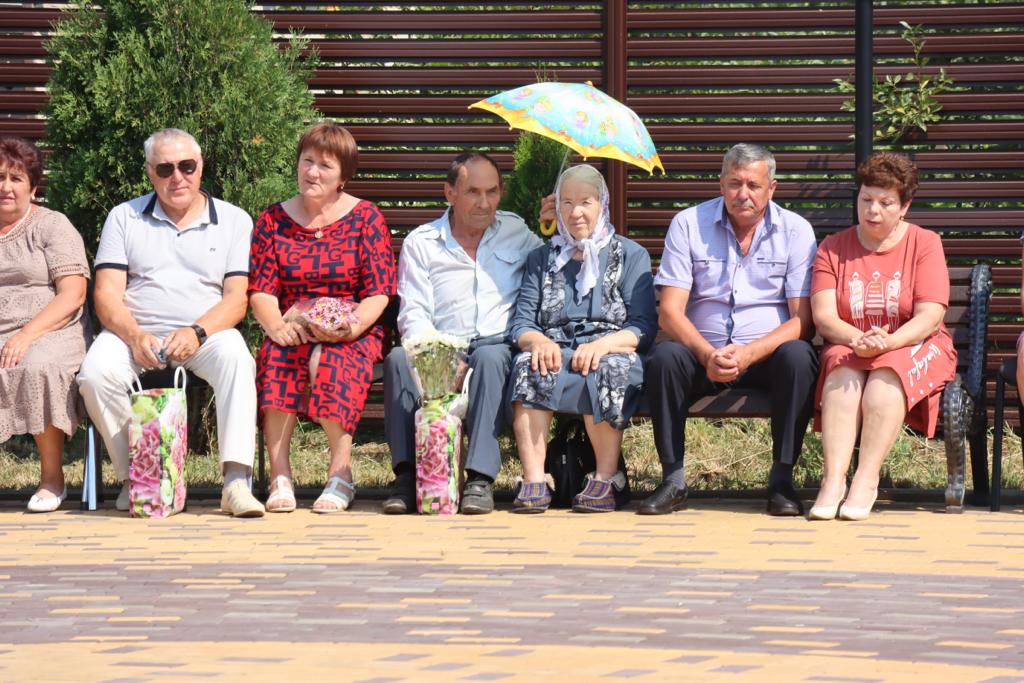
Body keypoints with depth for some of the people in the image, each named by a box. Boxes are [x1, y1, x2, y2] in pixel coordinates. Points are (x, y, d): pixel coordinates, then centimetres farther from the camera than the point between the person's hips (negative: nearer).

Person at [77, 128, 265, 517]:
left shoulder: (234, 221, 11)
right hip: (134, 333, 1)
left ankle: (236, 481, -39)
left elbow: (237, 298, 2)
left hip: (207, 333, -1)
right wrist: (135, 336, -17)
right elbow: (107, 294, 4)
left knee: (236, 358, -35)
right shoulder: (124, 218, 13)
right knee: (97, 373, -31)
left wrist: (197, 333, -18)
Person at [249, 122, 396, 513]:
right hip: (292, 330, 2)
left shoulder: (365, 218, 7)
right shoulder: (273, 221, 13)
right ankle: (279, 477, -34)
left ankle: (341, 474, -28)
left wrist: (351, 326, -20)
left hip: (353, 336, -2)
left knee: (328, 361, -36)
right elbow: (261, 290, 4)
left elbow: (379, 293, -1)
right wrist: (277, 326, -17)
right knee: (277, 356, -33)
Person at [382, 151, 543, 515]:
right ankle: (407, 475, -35)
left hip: (497, 345, 0)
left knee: (490, 357, -36)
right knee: (399, 359, -31)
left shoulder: (517, 233, 17)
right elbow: (413, 314, 0)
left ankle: (481, 478, -41)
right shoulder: (420, 243, 11)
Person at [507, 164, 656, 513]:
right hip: (555, 351, 2)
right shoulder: (542, 259, 23)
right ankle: (534, 481, -38)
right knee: (528, 366, -33)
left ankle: (606, 478, -29)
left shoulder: (631, 255, 14)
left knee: (604, 371, -38)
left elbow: (644, 327, 2)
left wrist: (603, 344, -18)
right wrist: (538, 341, -14)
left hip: (612, 352, -2)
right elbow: (521, 323, 11)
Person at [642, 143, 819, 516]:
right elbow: (670, 312, -5)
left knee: (798, 357, -33)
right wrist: (708, 355, -24)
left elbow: (802, 319, -7)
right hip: (703, 352, 1)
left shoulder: (795, 230, 0)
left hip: (768, 353, 0)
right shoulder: (688, 224, 1)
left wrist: (749, 353, -23)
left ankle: (782, 479, -21)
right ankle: (673, 479, -20)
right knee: (664, 357, -30)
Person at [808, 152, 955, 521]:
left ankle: (866, 479, -39)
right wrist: (858, 340, -27)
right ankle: (833, 477, -43)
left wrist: (887, 342, -30)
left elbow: (929, 318, -11)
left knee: (886, 376, -35)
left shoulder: (925, 243, 0)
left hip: (913, 346, -1)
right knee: (842, 373, -33)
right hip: (848, 345, 2)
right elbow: (823, 317, -6)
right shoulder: (833, 248, 7)